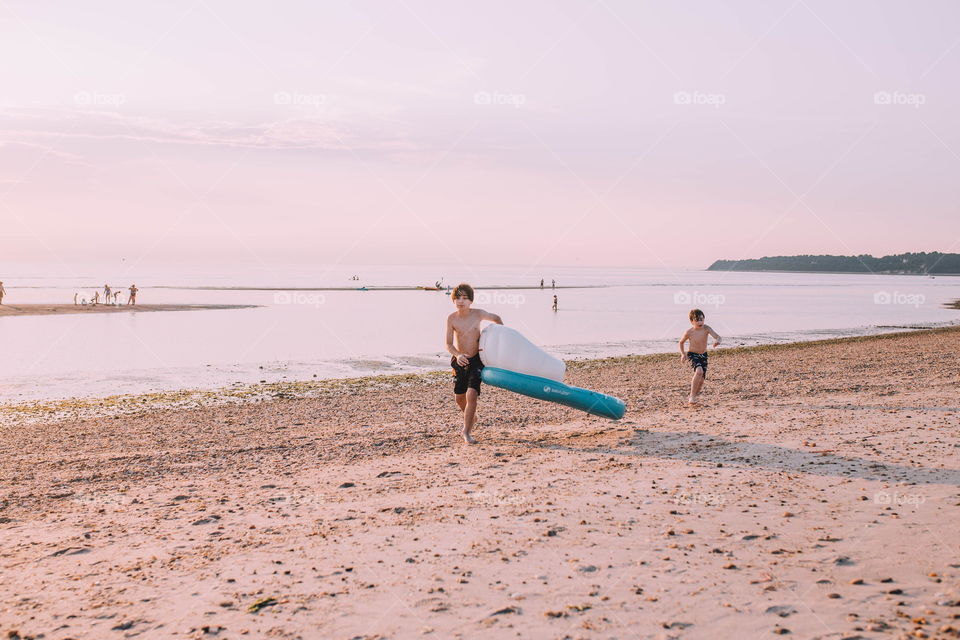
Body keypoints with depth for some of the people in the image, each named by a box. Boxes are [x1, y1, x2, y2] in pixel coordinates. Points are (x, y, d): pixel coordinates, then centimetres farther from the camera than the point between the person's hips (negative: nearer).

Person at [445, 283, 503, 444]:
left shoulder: (478, 314, -10)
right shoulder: (452, 318, -10)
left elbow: (496, 318, 11)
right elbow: (448, 344, -14)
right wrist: (457, 355, -32)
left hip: (476, 360, -2)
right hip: (459, 361, 2)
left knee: (471, 394, -17)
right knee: (459, 397, 12)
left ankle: (466, 431, -6)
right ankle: (472, 417, 44)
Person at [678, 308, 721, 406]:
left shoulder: (706, 329, -16)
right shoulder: (689, 332, -17)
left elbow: (717, 336, -28)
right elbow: (681, 342, 2)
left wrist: (717, 341, -50)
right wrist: (683, 354, -7)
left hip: (703, 355, 4)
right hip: (693, 355, -3)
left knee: (701, 379, 6)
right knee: (699, 371, -31)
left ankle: (695, 396, 34)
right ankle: (692, 396, -22)